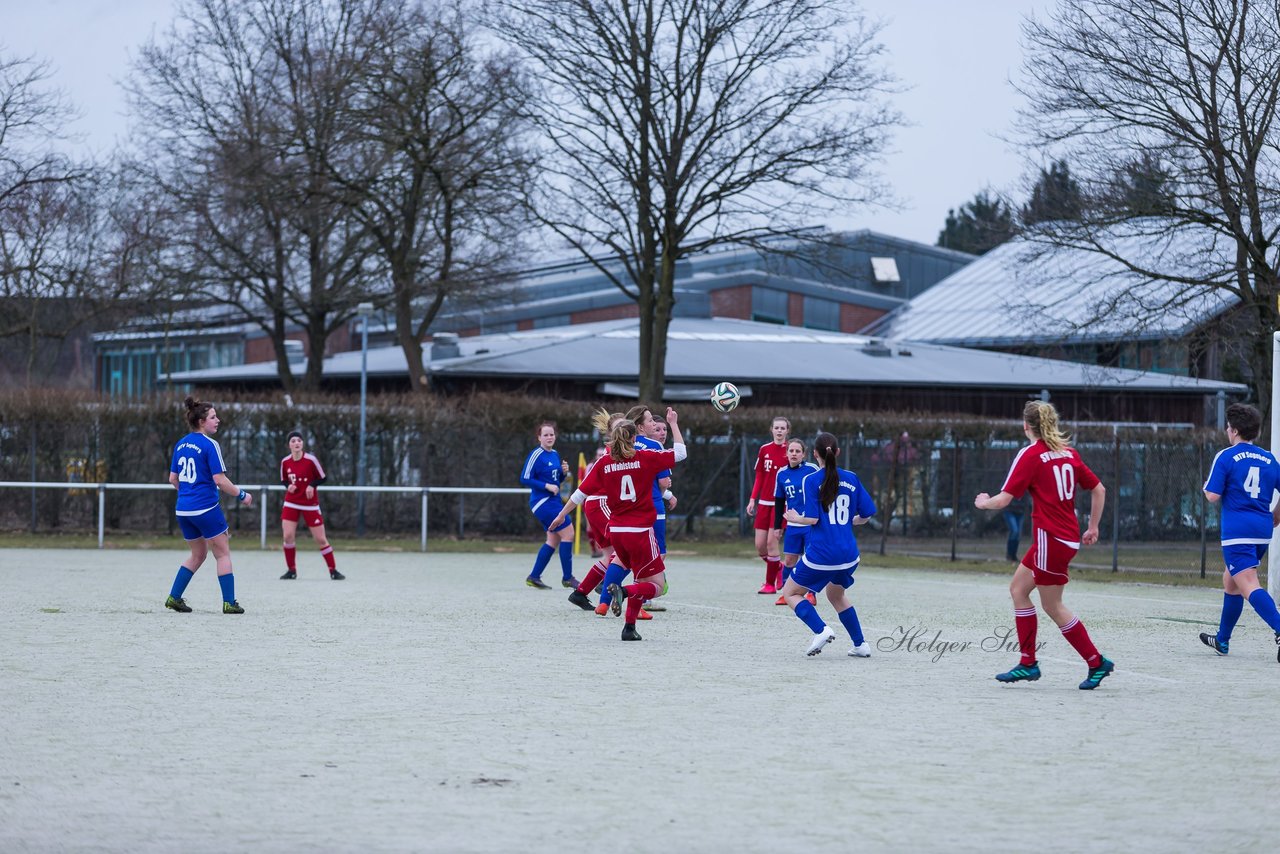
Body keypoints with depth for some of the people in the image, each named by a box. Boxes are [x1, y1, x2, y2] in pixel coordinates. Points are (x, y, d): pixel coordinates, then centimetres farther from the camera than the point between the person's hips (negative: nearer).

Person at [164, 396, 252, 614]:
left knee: (198, 554, 20)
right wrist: (241, 495, -4)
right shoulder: (210, 445, -13)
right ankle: (229, 602, 4)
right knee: (223, 553, 5)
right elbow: (220, 480, -16)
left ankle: (174, 597, 15)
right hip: (205, 508, -7)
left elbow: (172, 478, 14)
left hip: (183, 510, 7)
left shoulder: (181, 444, 9)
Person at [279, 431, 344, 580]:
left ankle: (333, 570, 11)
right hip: (291, 503, 2)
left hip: (310, 504, -2)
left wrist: (312, 485, -21)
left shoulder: (311, 460, -13)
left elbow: (322, 478, -4)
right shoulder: (285, 462, -3)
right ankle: (291, 570, 6)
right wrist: (289, 486, -11)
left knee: (320, 539, 0)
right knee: (288, 536, -10)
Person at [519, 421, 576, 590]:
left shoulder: (554, 455, 12)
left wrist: (564, 472, 1)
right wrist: (547, 486, -21)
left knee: (554, 540, 11)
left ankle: (534, 577, 18)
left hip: (553, 501, 9)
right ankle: (567, 578, -4)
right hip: (543, 502, -9)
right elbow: (524, 479, -16)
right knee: (568, 532, -11)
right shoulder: (536, 455, -13)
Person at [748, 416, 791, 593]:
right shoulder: (764, 450, 8)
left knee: (771, 542, -10)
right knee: (760, 545, 0)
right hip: (764, 502, 4)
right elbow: (759, 477, 13)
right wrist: (753, 499, 6)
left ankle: (770, 583, 3)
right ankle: (779, 567, 27)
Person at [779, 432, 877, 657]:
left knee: (790, 593, 13)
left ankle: (821, 630, -8)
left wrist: (795, 519, 5)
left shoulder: (811, 480, -8)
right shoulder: (851, 479, 4)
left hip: (820, 554, -5)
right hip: (849, 554, 5)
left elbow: (812, 518, -15)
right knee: (836, 595, 29)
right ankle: (861, 644, 22)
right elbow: (865, 516, 6)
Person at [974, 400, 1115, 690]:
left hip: (1051, 537, -8)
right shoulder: (1068, 452, 10)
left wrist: (983, 502, 8)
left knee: (1053, 605, 2)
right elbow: (1099, 489, 14)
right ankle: (1028, 663, 14)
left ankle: (1097, 662, 4)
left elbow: (1004, 500, -13)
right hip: (1068, 537, 8)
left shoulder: (1030, 455, -11)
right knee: (1018, 588, 15)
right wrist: (1093, 527, 22)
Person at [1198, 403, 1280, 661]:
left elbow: (1213, 496, -9)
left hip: (1237, 533, -7)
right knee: (1230, 581, 24)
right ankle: (1222, 640, 34)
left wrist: (1206, 486, 13)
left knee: (1249, 586, -15)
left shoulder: (1225, 457, -5)